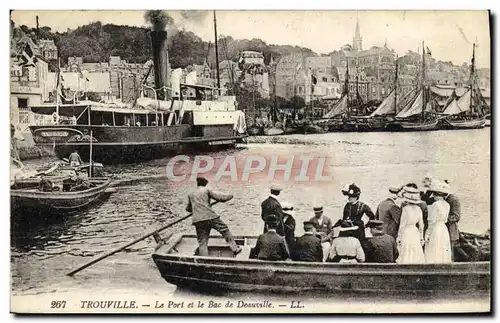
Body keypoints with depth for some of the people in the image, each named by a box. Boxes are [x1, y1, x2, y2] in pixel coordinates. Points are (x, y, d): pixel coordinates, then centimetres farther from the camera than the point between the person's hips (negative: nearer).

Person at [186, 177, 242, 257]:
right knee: (225, 231, 12)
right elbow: (219, 197, -1)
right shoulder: (207, 190, 8)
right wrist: (230, 196, 17)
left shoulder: (190, 195, 21)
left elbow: (188, 209, 33)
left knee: (202, 243, 2)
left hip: (198, 221, 3)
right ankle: (235, 248, 6)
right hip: (210, 217, -3)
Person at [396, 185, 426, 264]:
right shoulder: (418, 209, 1)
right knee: (416, 254, 11)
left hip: (406, 234, -6)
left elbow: (402, 225, -13)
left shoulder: (405, 209, -16)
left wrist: (399, 238, -5)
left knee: (405, 257, 0)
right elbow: (421, 225, 7)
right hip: (415, 234, 6)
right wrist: (421, 237, 17)